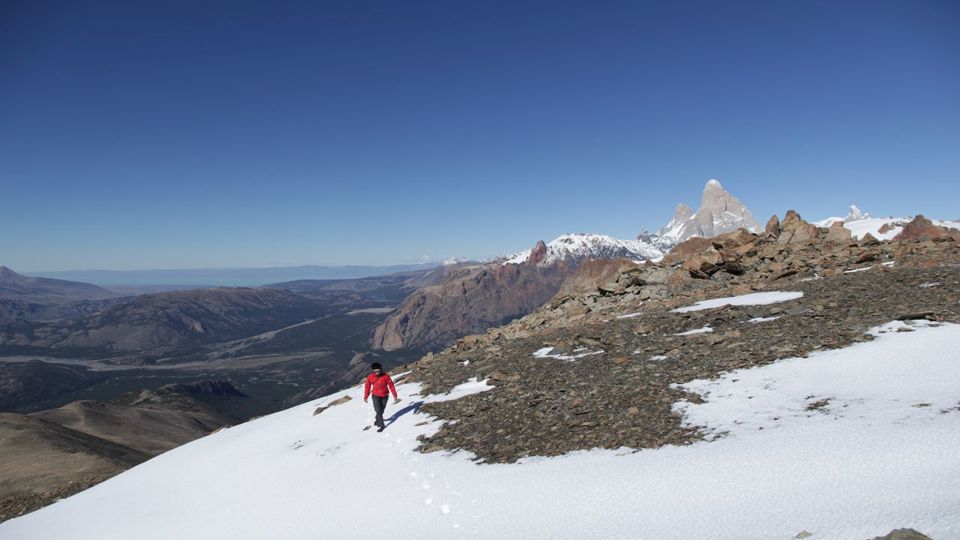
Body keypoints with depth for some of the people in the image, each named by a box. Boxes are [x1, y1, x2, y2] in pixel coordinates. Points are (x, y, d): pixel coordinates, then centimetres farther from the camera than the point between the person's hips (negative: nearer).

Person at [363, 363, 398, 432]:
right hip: (376, 396, 0)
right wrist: (366, 396, 7)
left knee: (381, 410, 14)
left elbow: (391, 385, -13)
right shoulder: (370, 377, -14)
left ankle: (378, 420, 42)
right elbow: (367, 387, 1)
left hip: (384, 396, 0)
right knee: (378, 411, -10)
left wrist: (395, 395, -12)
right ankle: (382, 425, 3)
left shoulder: (385, 376, -20)